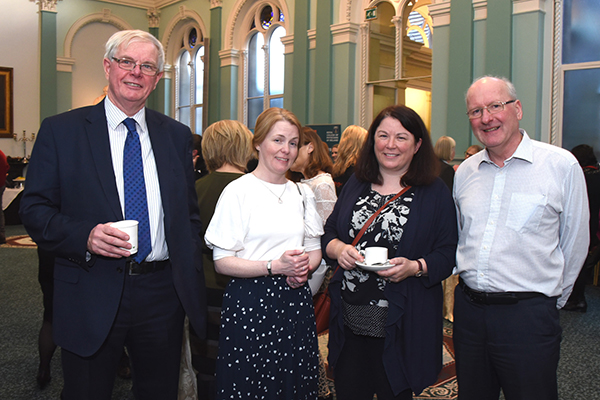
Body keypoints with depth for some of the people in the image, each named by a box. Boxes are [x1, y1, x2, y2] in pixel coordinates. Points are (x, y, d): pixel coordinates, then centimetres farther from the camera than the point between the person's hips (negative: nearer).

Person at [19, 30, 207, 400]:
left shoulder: (177, 135, 8)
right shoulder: (60, 130, 0)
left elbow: (190, 215, 11)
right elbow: (35, 210, -3)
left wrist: (194, 286, 5)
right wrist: (85, 236, -21)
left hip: (163, 292, 3)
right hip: (91, 297, -2)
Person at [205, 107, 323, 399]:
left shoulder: (303, 193, 12)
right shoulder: (238, 191, -6)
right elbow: (222, 262, -10)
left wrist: (304, 268, -6)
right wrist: (275, 266, -20)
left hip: (295, 302, 5)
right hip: (249, 304, -4)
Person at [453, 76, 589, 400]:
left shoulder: (562, 166, -7)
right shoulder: (465, 172, 7)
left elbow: (574, 245, 0)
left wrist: (550, 299, 7)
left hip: (528, 315, -4)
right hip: (468, 309, 4)